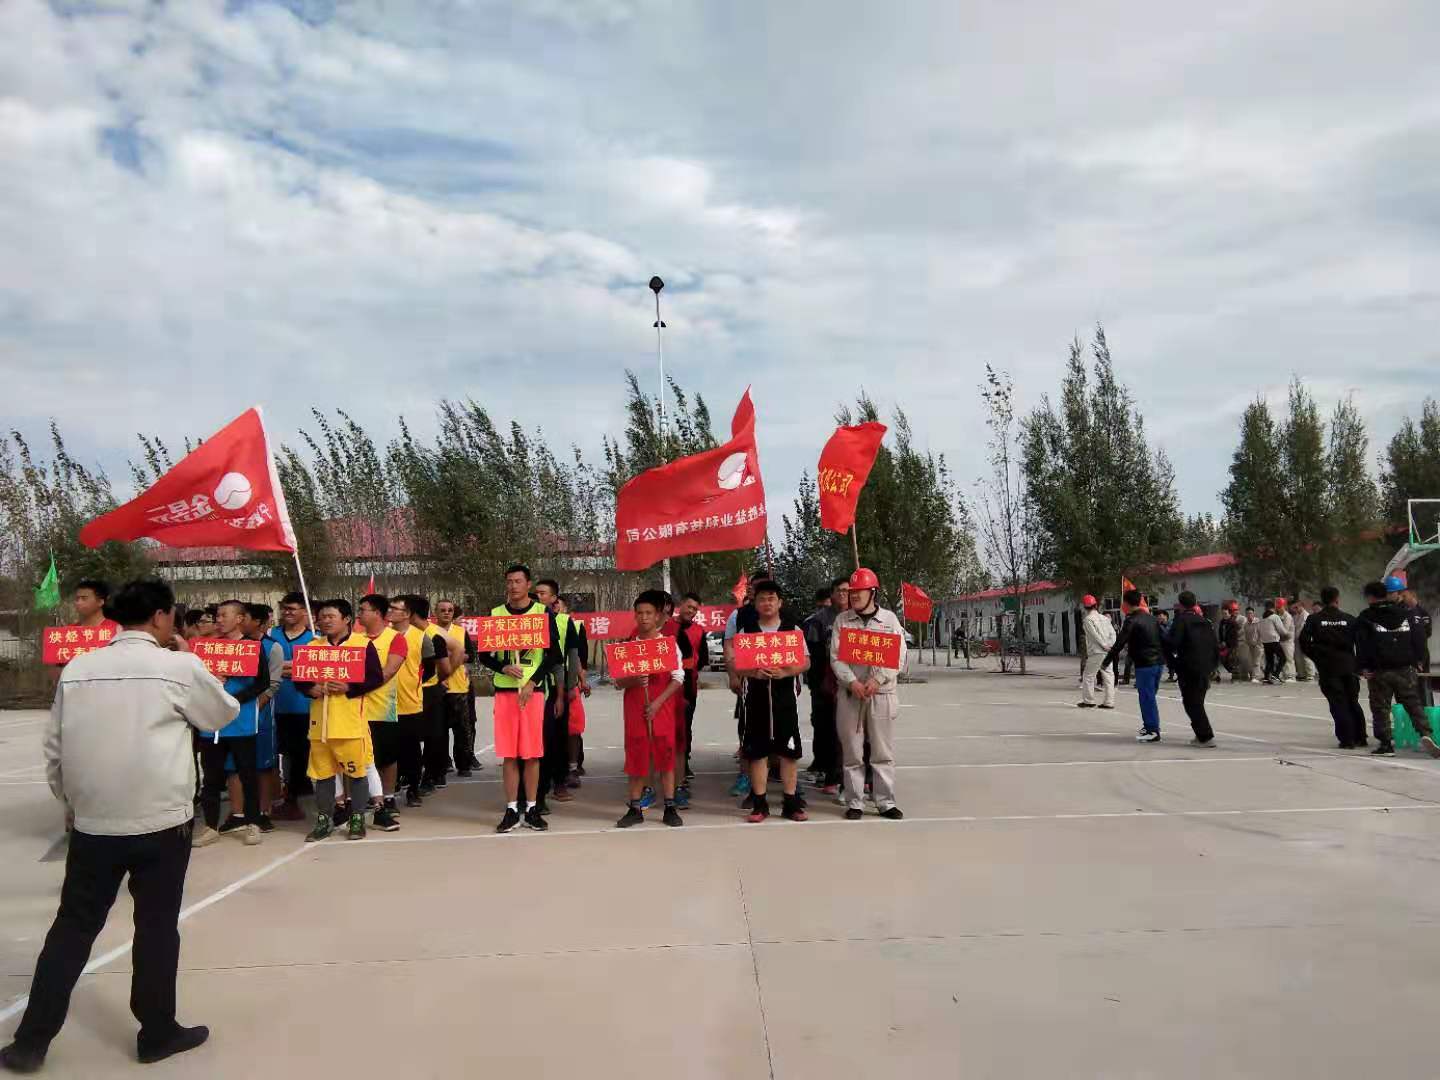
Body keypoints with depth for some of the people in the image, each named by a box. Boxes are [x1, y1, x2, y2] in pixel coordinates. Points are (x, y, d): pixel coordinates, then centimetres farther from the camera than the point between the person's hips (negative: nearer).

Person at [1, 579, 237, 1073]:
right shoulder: (179, 667, -10)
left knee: (73, 926, 17)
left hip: (92, 822, 4)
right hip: (162, 821, -4)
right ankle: (157, 1034, 22)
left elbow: (54, 747, 8)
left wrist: (72, 802, 21)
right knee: (156, 927, 9)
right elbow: (224, 714, 6)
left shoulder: (76, 668, 3)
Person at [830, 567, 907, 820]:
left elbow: (898, 657, -2)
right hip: (849, 693, 1)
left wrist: (877, 680, -14)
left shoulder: (889, 618, 3)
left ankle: (886, 802, 14)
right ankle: (854, 803, 13)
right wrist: (852, 681, -15)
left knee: (883, 752, 5)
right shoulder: (842, 619, 5)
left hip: (881, 693, 0)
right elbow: (836, 656, -1)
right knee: (852, 752, 4)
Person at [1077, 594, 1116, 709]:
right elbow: (1112, 633, 5)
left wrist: (1104, 645, -10)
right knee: (1108, 676, 9)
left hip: (1096, 652, -6)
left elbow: (1095, 635, -14)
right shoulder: (1104, 618, 13)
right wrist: (1110, 646, -2)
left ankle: (1088, 701, 8)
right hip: (1108, 652, 6)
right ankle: (1109, 702, 7)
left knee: (1088, 676, 5)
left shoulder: (1087, 619, -6)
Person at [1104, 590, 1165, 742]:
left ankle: (1153, 731, -3)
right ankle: (1149, 726, 23)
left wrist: (1108, 660, -9)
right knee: (1150, 695, 17)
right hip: (1159, 662, 8)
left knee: (1146, 697, -4)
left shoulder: (1131, 621, -12)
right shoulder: (1152, 618, 12)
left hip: (1144, 664, -8)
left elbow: (1120, 642, -15)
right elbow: (1163, 639, 19)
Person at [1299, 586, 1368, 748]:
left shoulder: (1314, 619, -4)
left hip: (1328, 668, -2)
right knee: (1353, 702, 16)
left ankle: (1346, 739, -1)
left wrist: (1315, 656, 7)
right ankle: (1360, 737, 20)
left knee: (1338, 704, 1)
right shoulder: (1349, 619, 1)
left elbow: (1303, 642, -8)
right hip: (1349, 666, 3)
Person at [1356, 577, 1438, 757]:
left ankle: (1386, 742, 3)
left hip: (1379, 671, -3)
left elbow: (1361, 644, -8)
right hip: (1404, 669, 3)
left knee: (1380, 708, 3)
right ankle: (1425, 733, -10)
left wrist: (1364, 667, -5)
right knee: (1413, 703, 9)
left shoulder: (1365, 618, -3)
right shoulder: (1405, 614, 8)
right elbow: (1418, 638, 8)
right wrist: (1419, 660, 14)